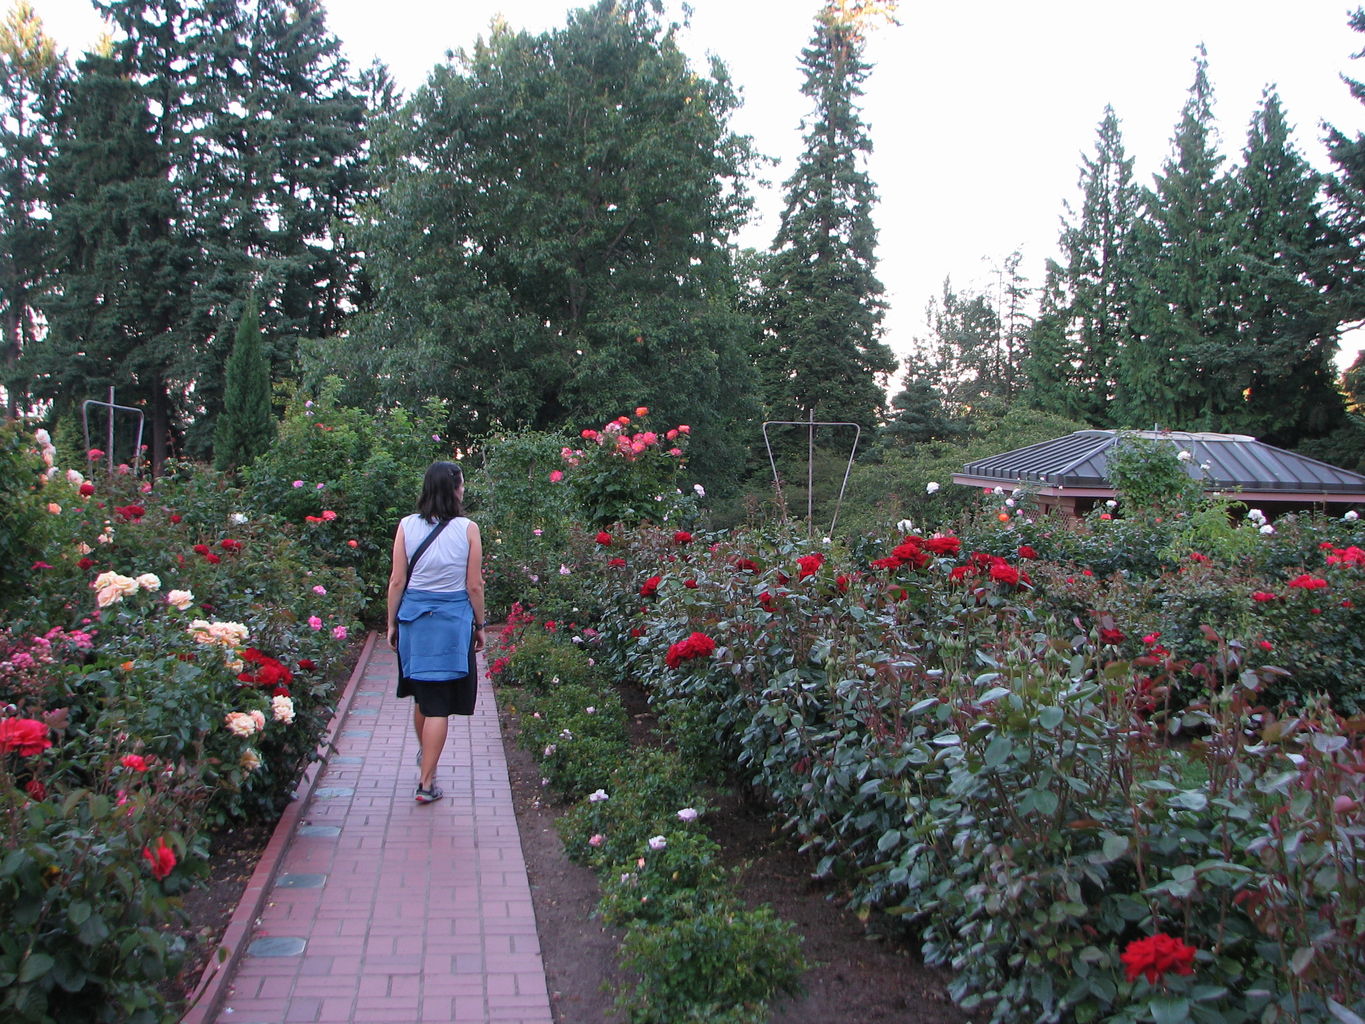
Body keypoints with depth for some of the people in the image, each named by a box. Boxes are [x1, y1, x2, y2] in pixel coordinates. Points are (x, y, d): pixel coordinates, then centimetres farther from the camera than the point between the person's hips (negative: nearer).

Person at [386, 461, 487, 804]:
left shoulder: (407, 526, -3)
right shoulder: (467, 529, -9)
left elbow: (397, 580, -1)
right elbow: (474, 586, -6)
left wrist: (392, 623, 10)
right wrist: (479, 626, 7)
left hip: (414, 617, 3)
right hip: (453, 621, -3)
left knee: (422, 695, 22)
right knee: (439, 704, 3)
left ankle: (425, 756, 44)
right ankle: (426, 782, 6)